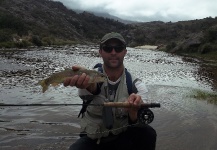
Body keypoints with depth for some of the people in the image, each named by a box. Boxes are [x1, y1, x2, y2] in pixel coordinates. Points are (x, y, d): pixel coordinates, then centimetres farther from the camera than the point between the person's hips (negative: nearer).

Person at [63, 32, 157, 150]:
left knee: (148, 133, -28)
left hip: (123, 138, 1)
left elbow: (138, 123, -21)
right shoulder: (91, 77, -12)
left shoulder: (137, 85, -9)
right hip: (92, 140, 0)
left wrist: (134, 111, -45)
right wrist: (88, 85, -61)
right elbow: (93, 89, -36)